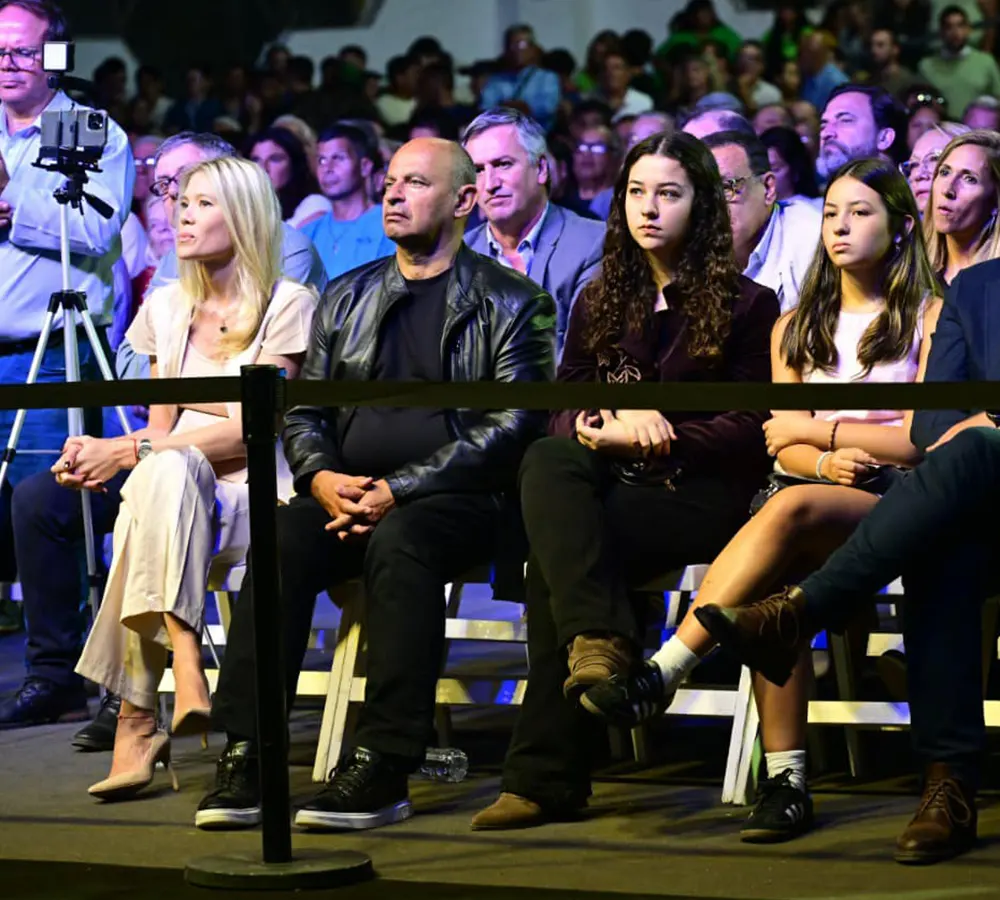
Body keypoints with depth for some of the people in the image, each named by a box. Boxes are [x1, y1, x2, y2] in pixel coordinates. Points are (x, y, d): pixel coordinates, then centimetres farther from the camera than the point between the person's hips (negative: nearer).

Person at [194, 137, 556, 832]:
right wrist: (322, 476, -7)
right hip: (346, 491, 4)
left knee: (398, 541, -37)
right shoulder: (347, 298, 21)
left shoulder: (513, 303, 5)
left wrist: (398, 489, -16)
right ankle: (246, 757, -32)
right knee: (279, 538, -28)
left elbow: (512, 424, -6)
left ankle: (385, 768, -38)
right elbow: (303, 410, 17)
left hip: (455, 500, -4)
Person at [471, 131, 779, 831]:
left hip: (704, 495, -4)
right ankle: (599, 638, -46)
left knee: (555, 551, -30)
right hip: (613, 485, 5)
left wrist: (638, 435, -11)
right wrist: (611, 425, -8)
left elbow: (752, 431, -1)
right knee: (547, 461, -32)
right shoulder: (599, 303, 21)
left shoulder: (746, 305, 7)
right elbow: (562, 411, 16)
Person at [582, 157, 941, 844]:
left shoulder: (929, 317, 6)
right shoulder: (796, 328, 21)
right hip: (821, 501, 4)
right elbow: (784, 448, 12)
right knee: (772, 585, -33)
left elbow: (922, 440, -3)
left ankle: (661, 673, -40)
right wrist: (828, 459, -10)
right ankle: (785, 780, -35)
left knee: (793, 507, -37)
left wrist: (814, 429, -2)